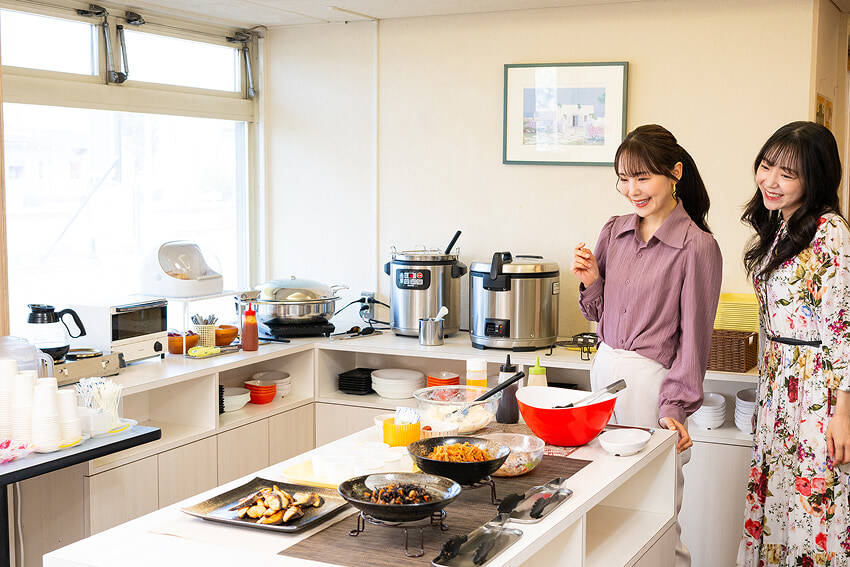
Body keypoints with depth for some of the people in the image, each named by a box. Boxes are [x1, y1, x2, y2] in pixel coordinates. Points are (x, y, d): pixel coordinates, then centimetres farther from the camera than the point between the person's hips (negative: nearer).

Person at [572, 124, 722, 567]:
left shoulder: (697, 247, -10)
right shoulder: (614, 232, 8)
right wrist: (591, 281, -3)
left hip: (653, 382, -6)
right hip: (605, 371, 6)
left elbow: (693, 336, -9)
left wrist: (675, 407, -13)